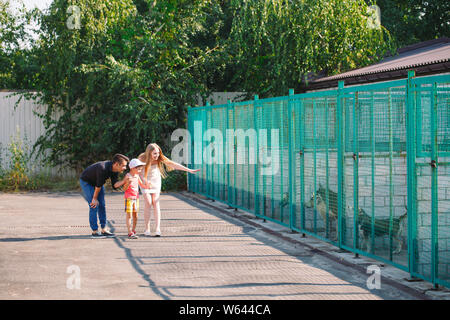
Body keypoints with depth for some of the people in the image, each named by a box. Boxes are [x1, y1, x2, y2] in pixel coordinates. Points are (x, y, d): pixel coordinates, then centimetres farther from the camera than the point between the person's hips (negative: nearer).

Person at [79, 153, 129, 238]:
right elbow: (98, 186, -28)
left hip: (97, 182, 8)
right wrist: (94, 198, -18)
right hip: (86, 182, -8)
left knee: (102, 205, 3)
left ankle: (104, 230, 7)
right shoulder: (103, 168, -38)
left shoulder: (115, 170, -13)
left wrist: (124, 181, -30)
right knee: (94, 206, -12)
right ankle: (94, 231, -6)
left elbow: (115, 185, -13)